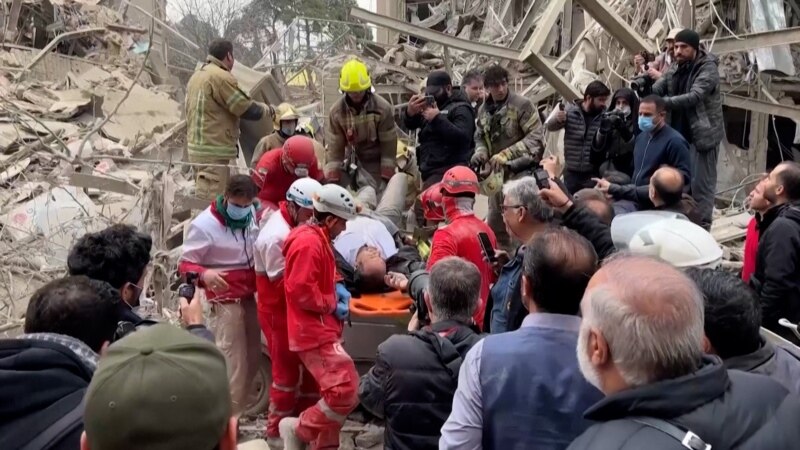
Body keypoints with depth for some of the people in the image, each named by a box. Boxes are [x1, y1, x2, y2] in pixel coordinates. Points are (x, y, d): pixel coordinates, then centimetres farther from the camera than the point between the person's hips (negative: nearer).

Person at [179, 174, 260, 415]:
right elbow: (185, 264, -15)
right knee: (232, 361, -7)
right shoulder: (204, 224, -17)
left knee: (252, 355, 16)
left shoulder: (252, 214, 3)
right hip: (226, 300, -7)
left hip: (250, 296, 7)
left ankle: (240, 404, 35)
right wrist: (205, 274, -36)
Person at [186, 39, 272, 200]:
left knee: (204, 200, 15)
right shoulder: (221, 77, -14)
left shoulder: (197, 76, 16)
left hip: (198, 147, 10)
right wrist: (266, 108, 7)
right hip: (213, 152, -10)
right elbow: (248, 110, -11)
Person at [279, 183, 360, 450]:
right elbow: (300, 290, -25)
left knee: (335, 392, 17)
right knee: (346, 393, -15)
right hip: (314, 334, -11)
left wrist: (337, 288, 6)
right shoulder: (308, 242, -19)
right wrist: (333, 304, -13)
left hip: (321, 332, 11)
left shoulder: (318, 239, 14)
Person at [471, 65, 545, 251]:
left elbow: (536, 137, -17)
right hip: (497, 173, 7)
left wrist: (506, 154, -23)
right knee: (494, 223, 14)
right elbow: (480, 137, 19)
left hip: (521, 171, -7)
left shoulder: (522, 105, -12)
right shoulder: (484, 110, 7)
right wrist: (480, 152, -5)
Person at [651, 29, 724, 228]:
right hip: (680, 133, 7)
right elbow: (657, 88, 0)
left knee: (700, 183, -3)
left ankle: (702, 224, 3)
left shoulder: (708, 68, -13)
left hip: (702, 134, -7)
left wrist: (662, 102, -37)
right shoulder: (675, 68, 9)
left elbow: (694, 96, -27)